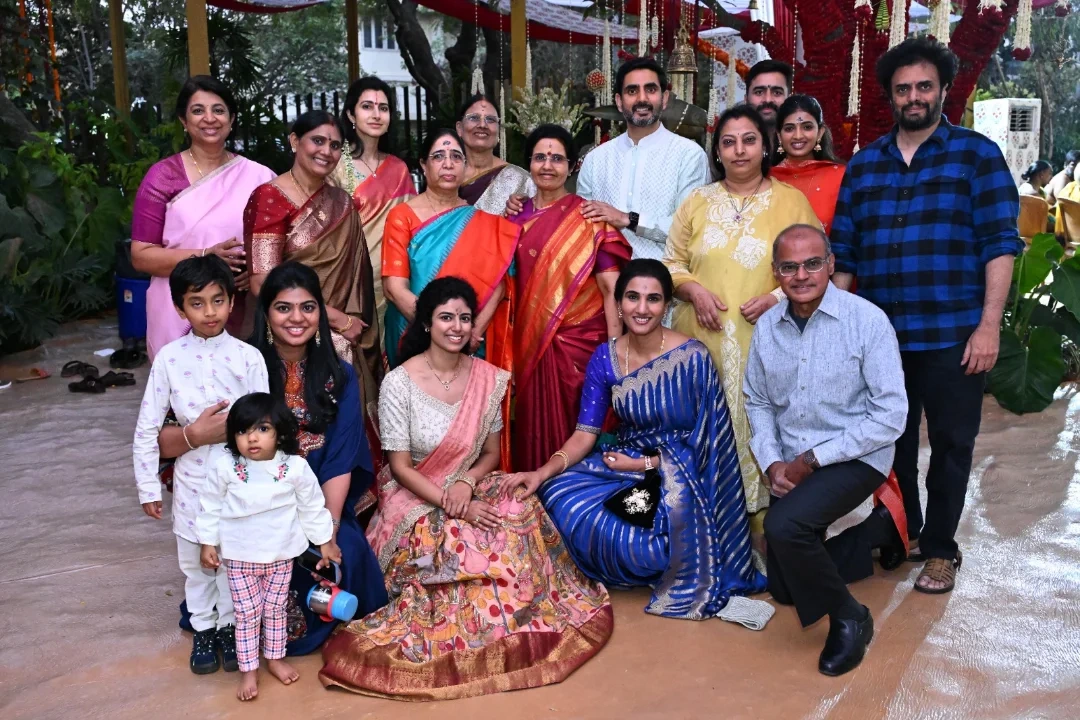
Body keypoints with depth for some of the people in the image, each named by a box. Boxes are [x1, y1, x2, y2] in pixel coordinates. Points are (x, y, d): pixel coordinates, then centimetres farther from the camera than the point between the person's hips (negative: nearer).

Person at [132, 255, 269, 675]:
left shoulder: (248, 357, -9)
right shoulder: (169, 358, -7)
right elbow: (147, 428, -2)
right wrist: (148, 486, 0)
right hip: (192, 480, 1)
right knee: (195, 561, 16)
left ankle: (230, 626, 33)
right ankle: (203, 628, 35)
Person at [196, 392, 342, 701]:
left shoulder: (296, 467, -14)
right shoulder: (224, 467, -16)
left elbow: (312, 507, -3)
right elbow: (211, 507, -3)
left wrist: (325, 542, 3)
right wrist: (208, 543, -1)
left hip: (281, 554, 1)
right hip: (240, 557, -1)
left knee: (275, 609, 16)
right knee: (247, 614, 7)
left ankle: (275, 658, 37)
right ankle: (248, 670, 24)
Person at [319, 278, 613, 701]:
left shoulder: (488, 379, -1)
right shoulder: (399, 383, -13)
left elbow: (491, 452, 6)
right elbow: (400, 467, -12)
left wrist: (467, 482, -16)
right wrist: (455, 507, -22)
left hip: (472, 487, 4)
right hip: (415, 499, -4)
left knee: (522, 515, -25)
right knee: (461, 544, -32)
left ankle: (529, 616, -5)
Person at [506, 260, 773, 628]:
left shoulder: (692, 357, -15)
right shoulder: (604, 358, -4)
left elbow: (705, 440, -12)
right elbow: (585, 434, -5)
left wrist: (645, 464, -16)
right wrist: (544, 471, -21)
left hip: (678, 471, -4)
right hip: (625, 462, 4)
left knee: (676, 502, -38)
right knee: (559, 494, -21)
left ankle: (689, 586, -3)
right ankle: (653, 556, -1)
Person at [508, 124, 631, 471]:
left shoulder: (589, 218, -3)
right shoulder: (516, 217, 9)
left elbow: (610, 287, -8)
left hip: (578, 341, -3)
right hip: (528, 342, 4)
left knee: (572, 429, 2)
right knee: (533, 426, 9)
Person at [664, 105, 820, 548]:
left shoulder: (792, 202, 5)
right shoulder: (697, 202, 13)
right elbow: (671, 264, 13)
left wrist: (777, 298, -13)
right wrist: (694, 290, -6)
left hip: (763, 342, -2)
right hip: (702, 339, 2)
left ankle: (762, 521, 10)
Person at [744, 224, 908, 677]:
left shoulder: (867, 321, -16)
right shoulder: (767, 327, -1)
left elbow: (890, 416, -18)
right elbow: (758, 402, 8)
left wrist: (813, 460, -17)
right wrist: (773, 462, -8)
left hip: (854, 458, -6)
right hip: (792, 465, 6)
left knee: (784, 524, -33)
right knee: (783, 588, 12)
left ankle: (848, 618, -6)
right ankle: (877, 532, 33)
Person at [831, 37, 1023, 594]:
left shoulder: (977, 155, 1)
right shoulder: (863, 164, 11)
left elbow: (1001, 244, -4)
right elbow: (842, 251, 9)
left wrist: (989, 325, -12)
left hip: (952, 336, -3)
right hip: (879, 335, 3)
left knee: (950, 444, 7)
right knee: (891, 440, 14)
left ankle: (939, 548, 23)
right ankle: (902, 532, 32)